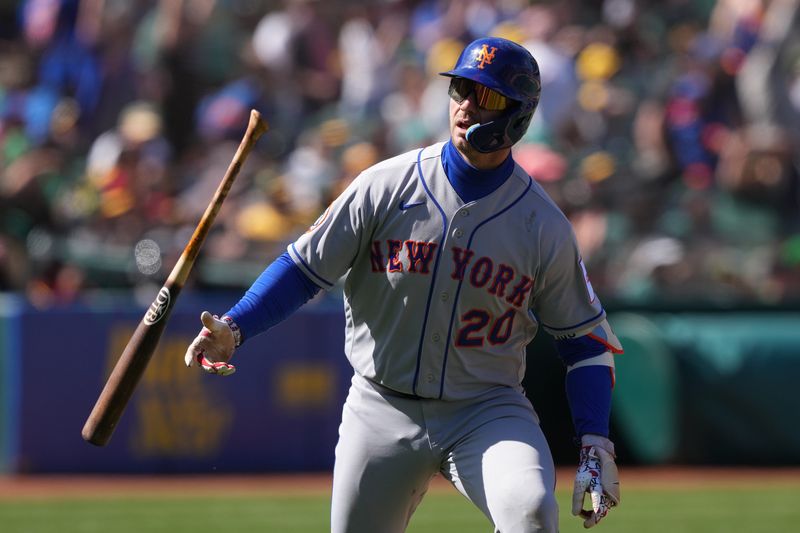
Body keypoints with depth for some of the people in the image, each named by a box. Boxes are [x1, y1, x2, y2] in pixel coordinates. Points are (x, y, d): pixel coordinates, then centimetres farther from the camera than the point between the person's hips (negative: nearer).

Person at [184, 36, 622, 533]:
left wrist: (596, 445, -4)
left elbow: (585, 337, 5)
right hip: (382, 411, 1)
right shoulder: (386, 186, -4)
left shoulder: (545, 227, -4)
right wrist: (233, 328, -15)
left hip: (488, 411, -1)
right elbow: (304, 267, 0)